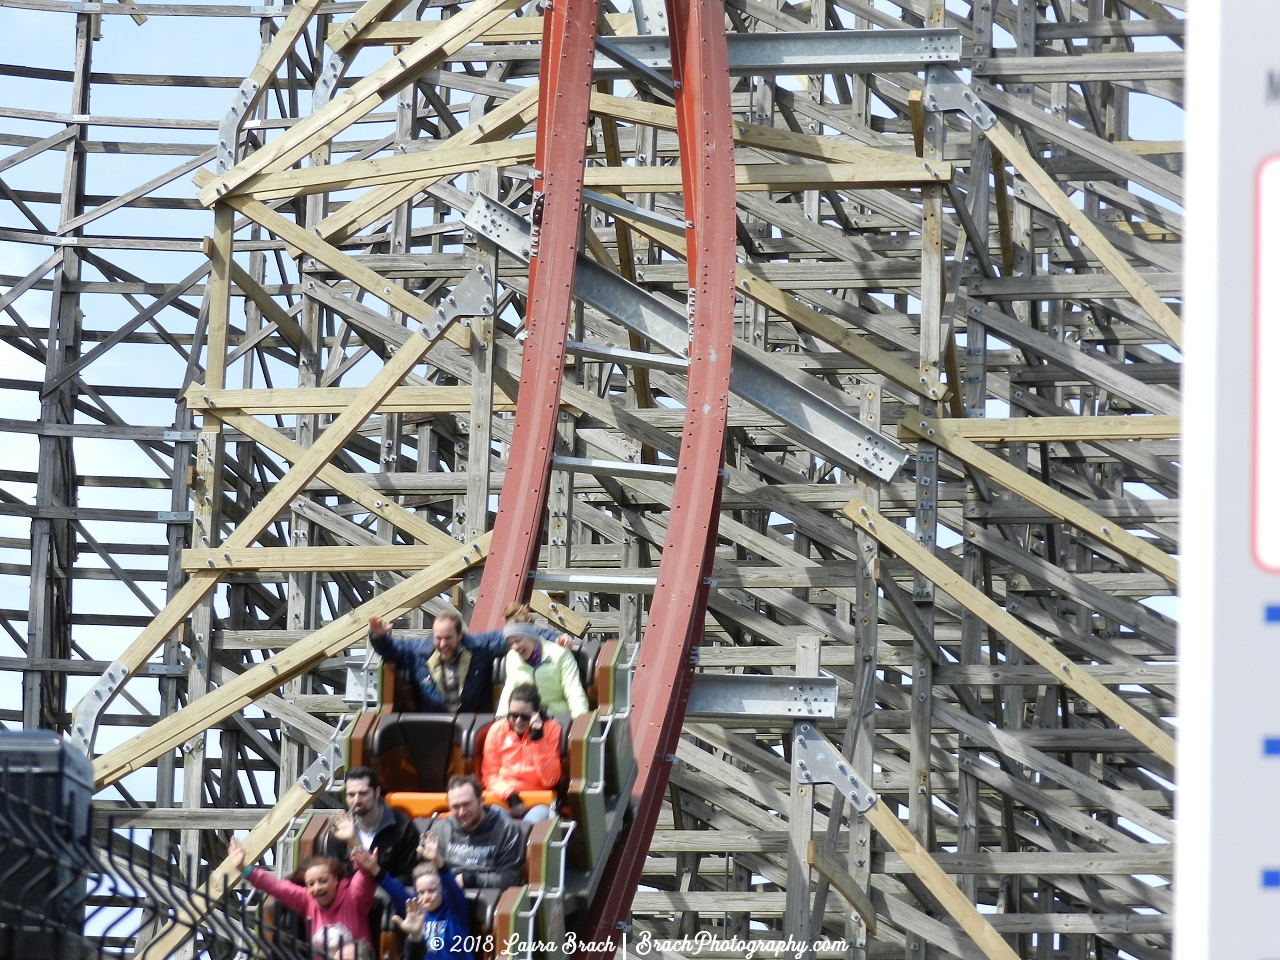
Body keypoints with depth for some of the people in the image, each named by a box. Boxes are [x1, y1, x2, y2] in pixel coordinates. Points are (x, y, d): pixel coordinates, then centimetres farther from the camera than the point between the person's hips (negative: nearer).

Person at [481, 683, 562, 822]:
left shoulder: (551, 729, -1)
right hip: (502, 797, 1)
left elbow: (550, 780, -7)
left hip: (538, 801, -1)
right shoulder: (497, 729, 4)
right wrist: (509, 794, -14)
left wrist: (538, 740, -15)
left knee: (535, 820, -37)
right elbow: (489, 775, 5)